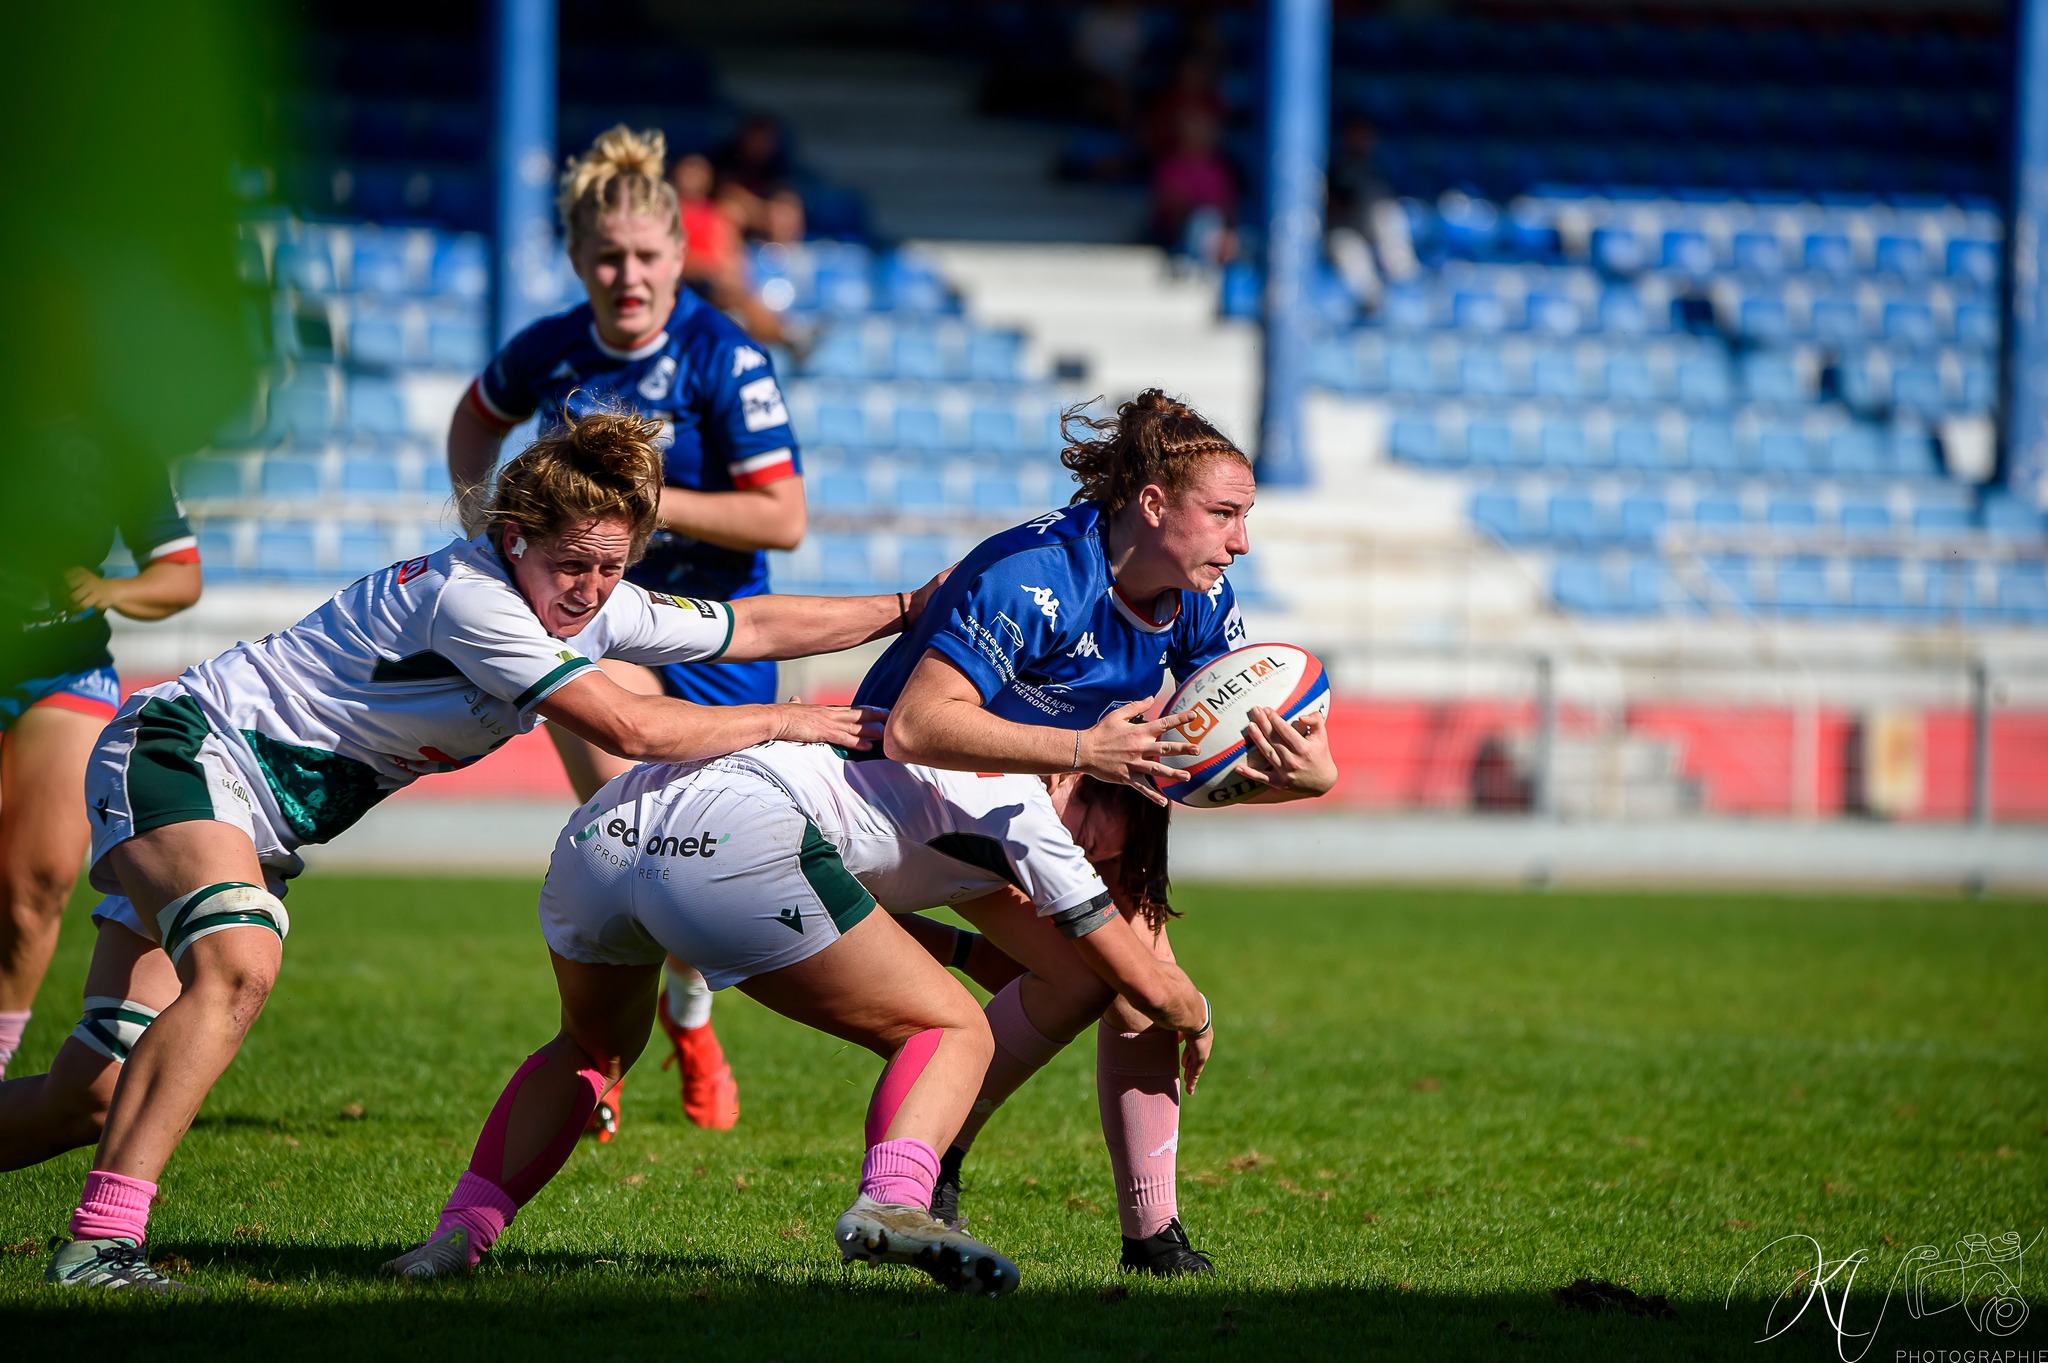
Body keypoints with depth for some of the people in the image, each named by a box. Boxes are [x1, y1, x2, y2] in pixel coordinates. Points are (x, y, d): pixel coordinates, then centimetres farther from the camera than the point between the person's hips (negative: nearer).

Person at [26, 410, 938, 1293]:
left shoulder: (598, 610, 2)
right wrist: (787, 721, -17)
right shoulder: (467, 596, -25)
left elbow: (750, 626, 17)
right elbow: (630, 729, -27)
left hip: (254, 831, 9)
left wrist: (909, 609, 21)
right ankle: (101, 1238, -38)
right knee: (237, 966, -36)